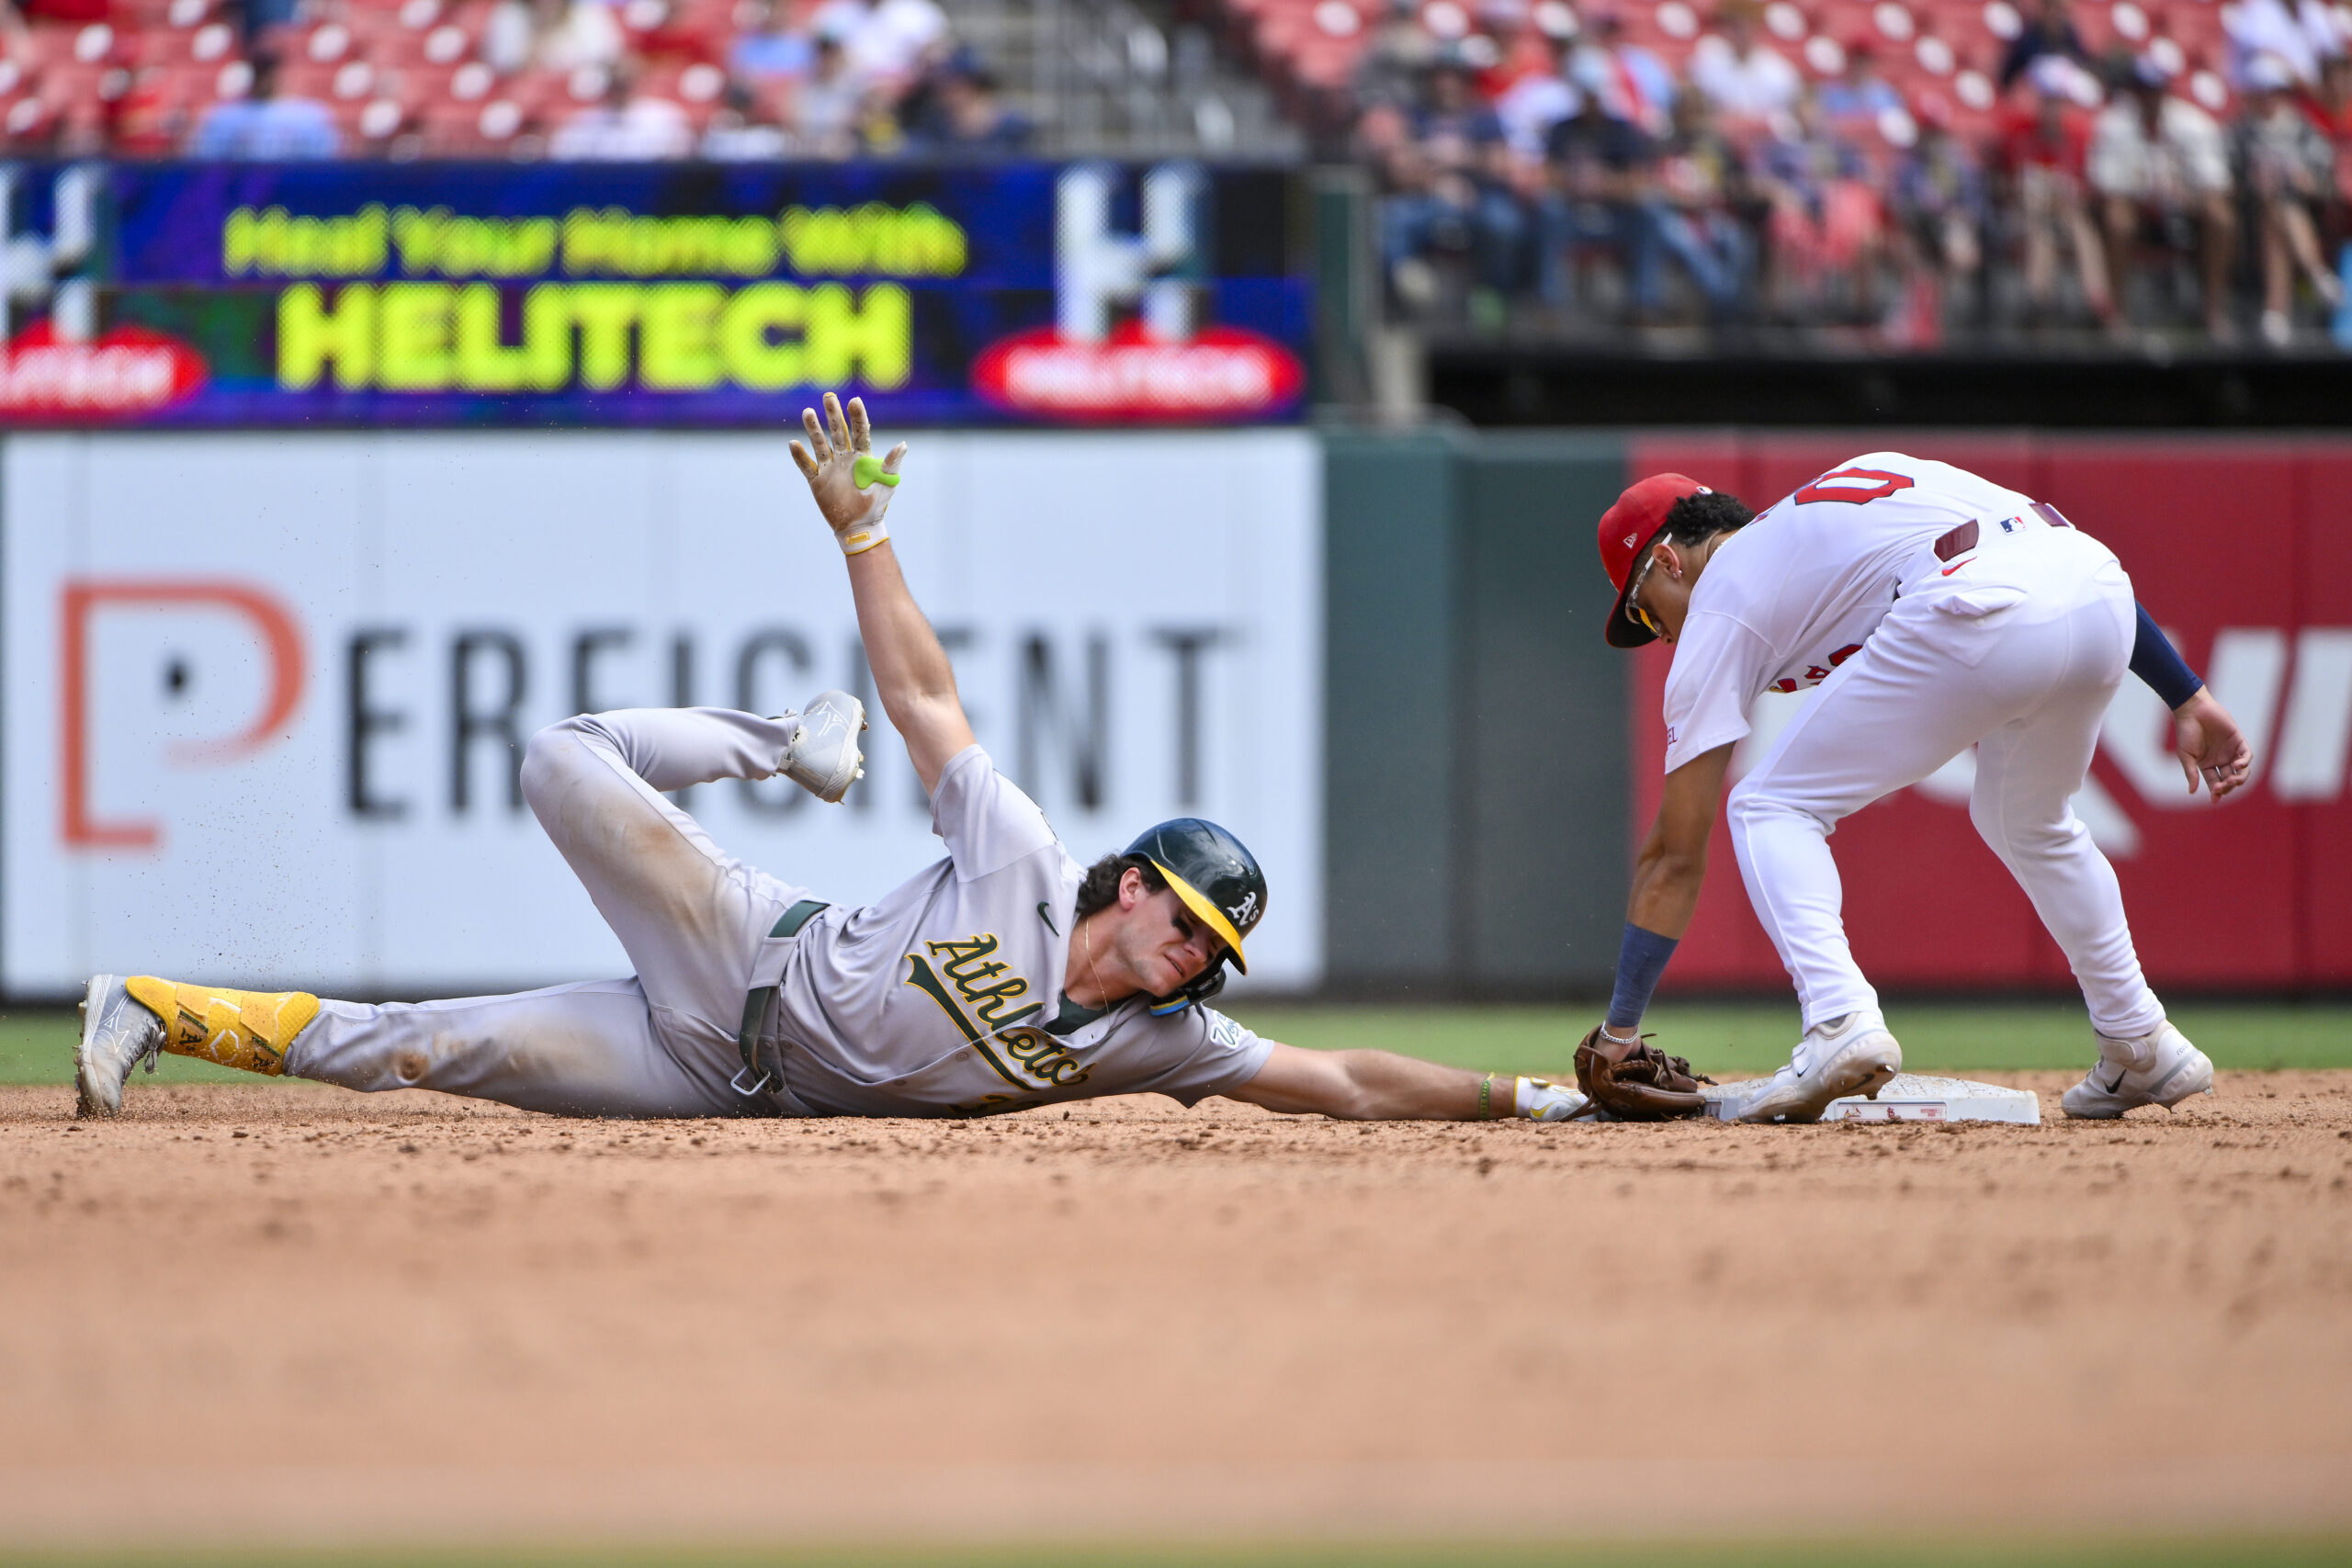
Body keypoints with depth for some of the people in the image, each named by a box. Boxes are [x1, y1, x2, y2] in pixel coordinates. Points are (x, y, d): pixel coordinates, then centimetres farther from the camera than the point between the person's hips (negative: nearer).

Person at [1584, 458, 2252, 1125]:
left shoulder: (1718, 606, 20)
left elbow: (1675, 853, 18)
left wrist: (1619, 1033, 23)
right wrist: (2187, 698, 26)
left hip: (1983, 621, -7)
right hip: (2104, 598, 7)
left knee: (1771, 811, 9)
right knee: (2029, 821, 35)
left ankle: (1840, 1021, -11)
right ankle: (2142, 1049, 39)